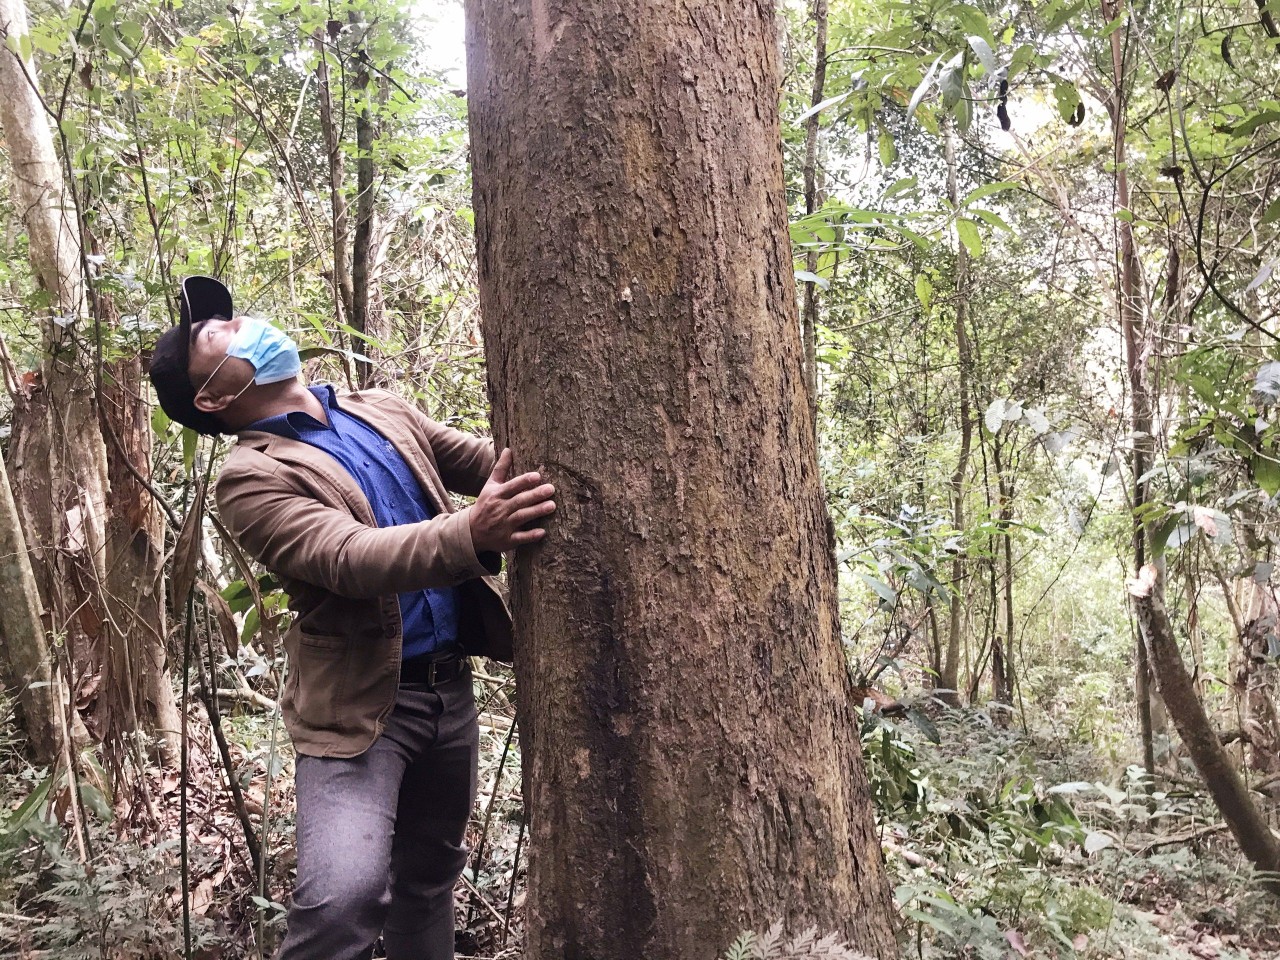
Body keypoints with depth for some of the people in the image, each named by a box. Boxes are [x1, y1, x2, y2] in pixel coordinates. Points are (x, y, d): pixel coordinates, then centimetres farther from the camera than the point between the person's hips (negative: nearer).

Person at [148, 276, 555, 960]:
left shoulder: (383, 412, 9)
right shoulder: (249, 477, -10)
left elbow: (493, 464, 9)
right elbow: (350, 560, -26)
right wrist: (472, 533, -43)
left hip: (451, 685, 6)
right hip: (359, 703, -6)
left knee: (430, 878, 19)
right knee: (344, 898, -23)